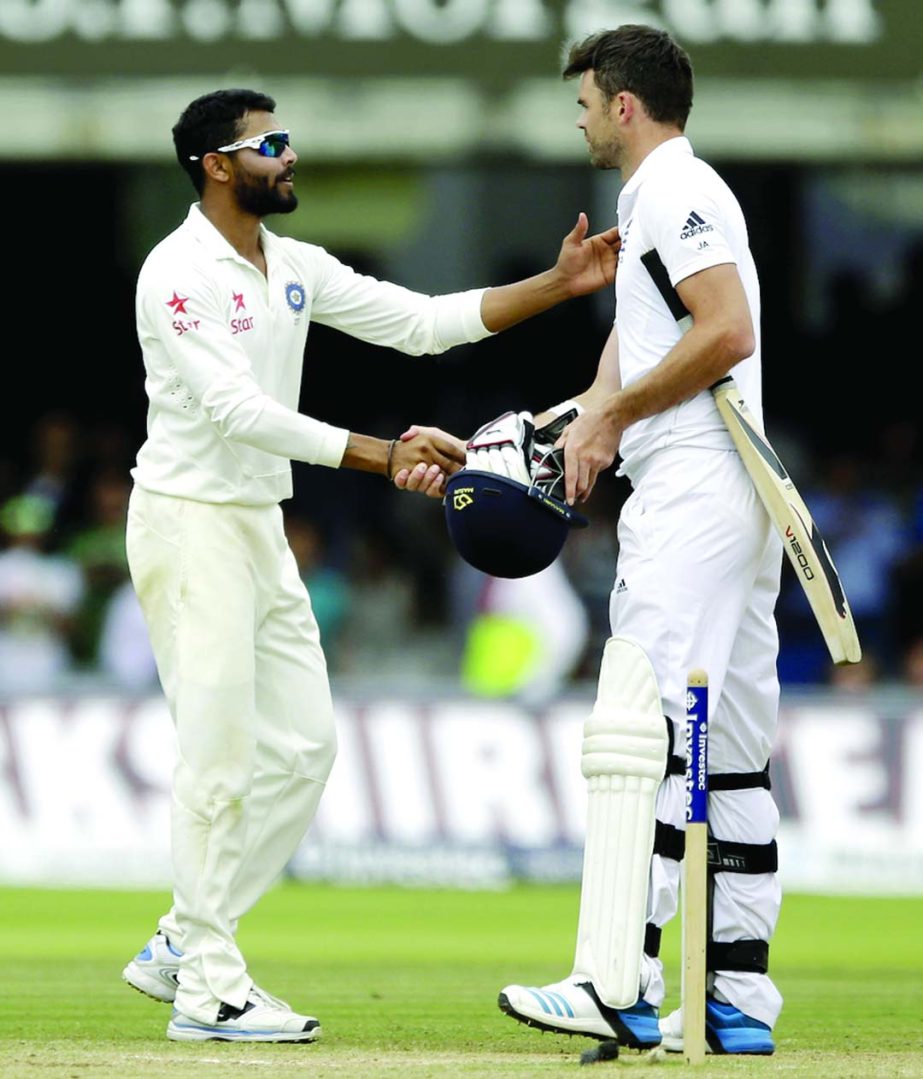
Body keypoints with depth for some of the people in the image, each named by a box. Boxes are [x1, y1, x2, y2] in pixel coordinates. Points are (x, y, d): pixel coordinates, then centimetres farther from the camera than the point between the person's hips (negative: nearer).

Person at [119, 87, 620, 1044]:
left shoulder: (295, 268, 11)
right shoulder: (178, 274, -16)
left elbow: (422, 321, 8)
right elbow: (238, 412, -26)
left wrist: (558, 285, -2)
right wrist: (382, 456, -32)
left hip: (260, 527, 9)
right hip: (187, 524, -9)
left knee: (302, 747, 9)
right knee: (220, 755, -8)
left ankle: (180, 947, 17)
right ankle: (209, 989, -2)